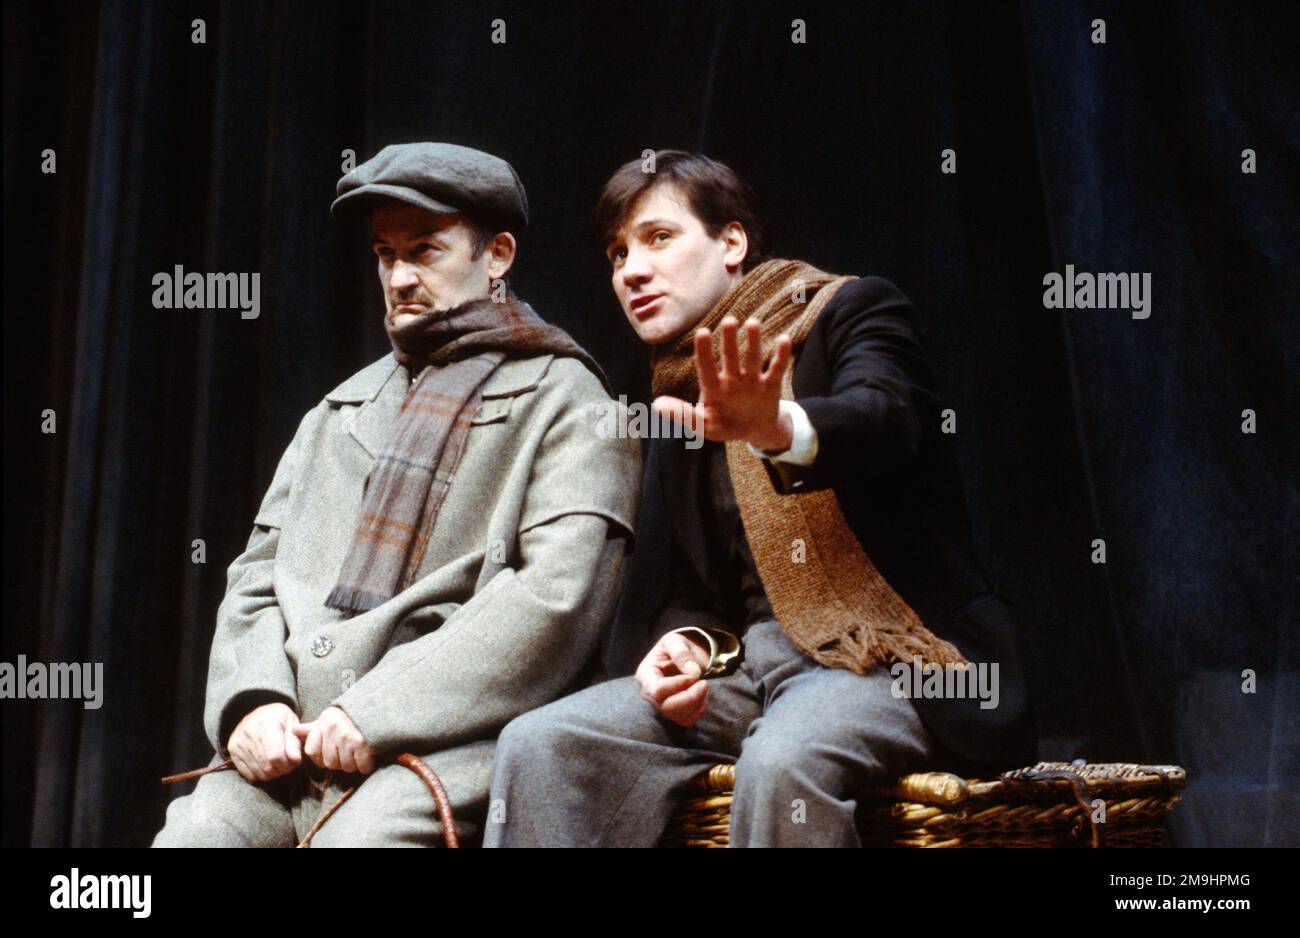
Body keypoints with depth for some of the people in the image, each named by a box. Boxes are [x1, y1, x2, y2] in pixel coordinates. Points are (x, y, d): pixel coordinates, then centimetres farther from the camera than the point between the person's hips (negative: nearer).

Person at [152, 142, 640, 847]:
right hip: (292, 738, 5)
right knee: (189, 835, -19)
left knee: (355, 837, -32)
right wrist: (252, 700, -1)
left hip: (446, 740, -5)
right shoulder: (340, 412, 26)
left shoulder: (563, 402, 5)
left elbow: (557, 596, -9)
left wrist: (377, 713, -14)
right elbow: (259, 572, 21)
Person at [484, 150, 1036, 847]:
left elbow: (884, 420, -23)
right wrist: (686, 644, -6)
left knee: (783, 759, -38)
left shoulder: (853, 312, 1)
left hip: (887, 657, -6)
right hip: (749, 660, 6)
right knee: (538, 744, -18)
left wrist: (777, 427, -45)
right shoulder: (679, 404, 19)